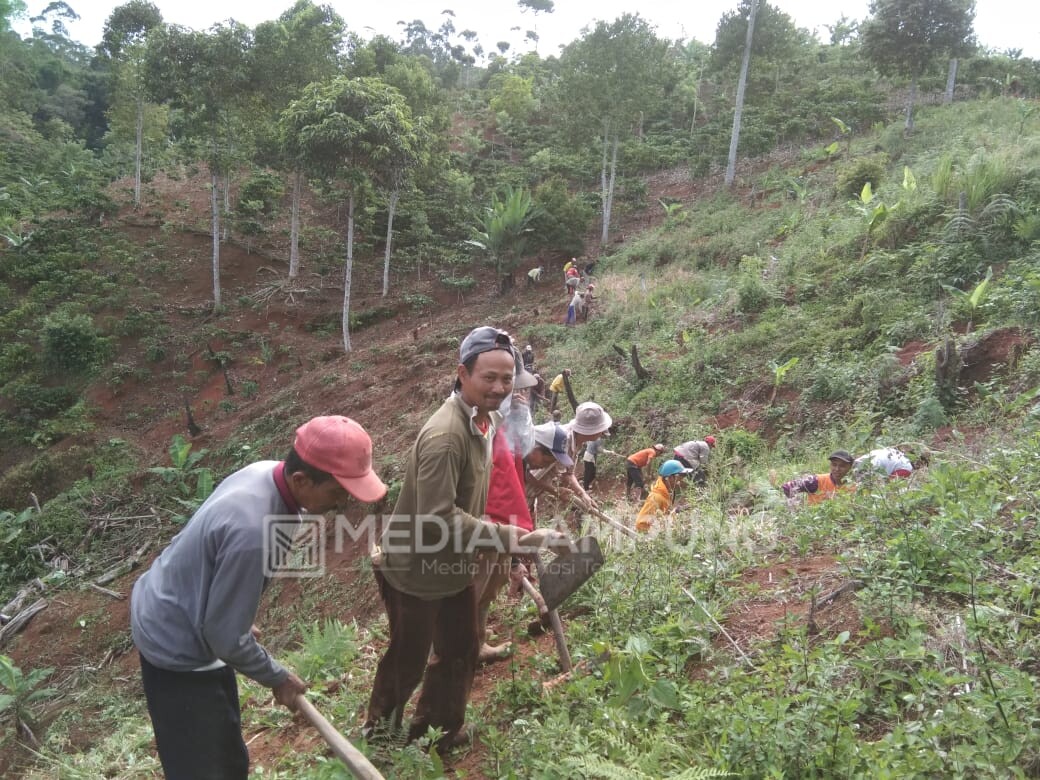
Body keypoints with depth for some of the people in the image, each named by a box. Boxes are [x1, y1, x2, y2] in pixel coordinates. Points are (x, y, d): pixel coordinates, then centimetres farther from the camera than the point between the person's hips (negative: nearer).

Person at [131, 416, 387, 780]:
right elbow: (226, 636, -26)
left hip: (184, 620, 9)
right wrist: (277, 677, -10)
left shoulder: (268, 472, -10)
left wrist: (243, 626, 18)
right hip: (177, 647, -9)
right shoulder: (253, 531, -38)